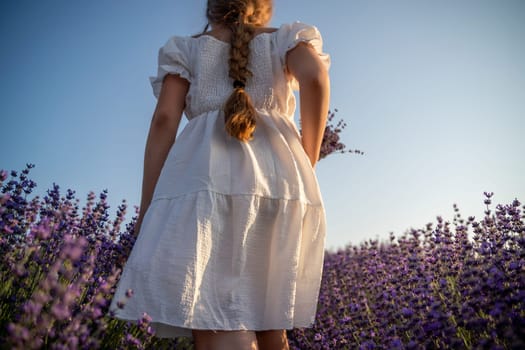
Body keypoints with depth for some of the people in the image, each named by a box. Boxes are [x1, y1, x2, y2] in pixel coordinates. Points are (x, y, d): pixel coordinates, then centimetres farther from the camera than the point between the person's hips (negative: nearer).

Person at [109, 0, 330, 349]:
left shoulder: (185, 49, 24)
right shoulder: (287, 39, 24)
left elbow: (164, 121, 8)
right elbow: (315, 78, 0)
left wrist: (146, 214, 4)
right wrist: (305, 169, 6)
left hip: (205, 175, -1)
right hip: (282, 177, 2)